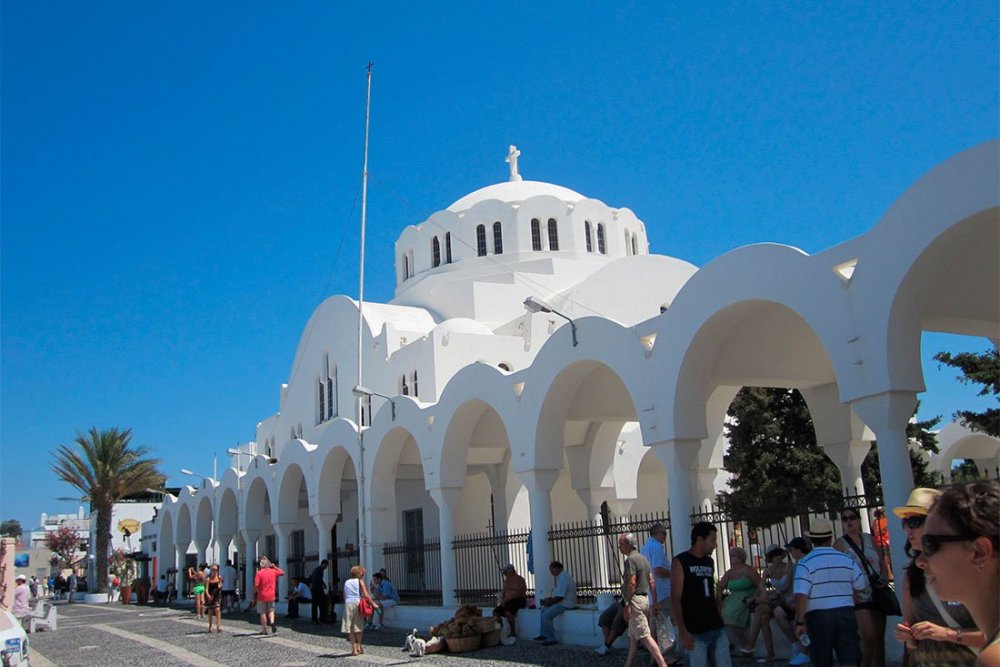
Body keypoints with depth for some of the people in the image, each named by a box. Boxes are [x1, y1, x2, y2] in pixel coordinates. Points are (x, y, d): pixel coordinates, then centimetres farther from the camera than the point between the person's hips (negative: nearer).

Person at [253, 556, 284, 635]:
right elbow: (282, 572, 18)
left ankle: (264, 629, 11)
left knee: (263, 613, 7)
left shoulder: (259, 573, -12)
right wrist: (274, 566, 16)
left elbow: (256, 585, -19)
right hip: (271, 595, 3)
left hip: (262, 596, -3)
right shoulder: (273, 571, 0)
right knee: (271, 610, 17)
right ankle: (272, 622, -9)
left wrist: (255, 592, -1)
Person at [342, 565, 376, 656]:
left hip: (348, 603, 2)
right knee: (359, 626, 14)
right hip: (357, 603, -2)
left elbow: (344, 596, 13)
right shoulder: (360, 581, 5)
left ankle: (354, 649, 2)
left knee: (350, 628, 4)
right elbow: (366, 595, -3)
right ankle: (359, 646, 18)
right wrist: (373, 603, 3)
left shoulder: (346, 582, 15)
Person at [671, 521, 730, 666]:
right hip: (695, 633, -6)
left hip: (717, 628, 6)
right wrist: (682, 631, -17)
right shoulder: (680, 562, -6)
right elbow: (675, 599, -11)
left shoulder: (710, 562, 14)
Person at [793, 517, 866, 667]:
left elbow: (801, 596, -16)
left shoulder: (805, 563, -9)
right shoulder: (846, 559, 2)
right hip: (846, 613, 2)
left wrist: (799, 622, -10)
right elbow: (861, 586, 10)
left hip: (818, 616, -2)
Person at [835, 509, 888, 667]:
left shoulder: (869, 539, 8)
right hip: (859, 598, -4)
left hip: (878, 595, 5)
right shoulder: (840, 543, -4)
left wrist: (883, 580, -2)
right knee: (868, 638, -14)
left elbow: (881, 563, 14)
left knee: (879, 638, 9)